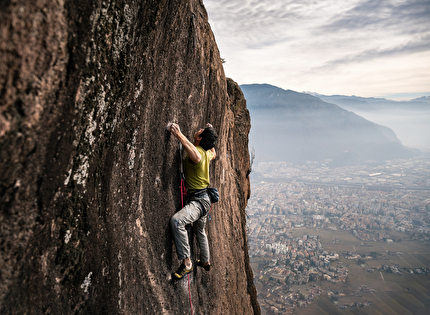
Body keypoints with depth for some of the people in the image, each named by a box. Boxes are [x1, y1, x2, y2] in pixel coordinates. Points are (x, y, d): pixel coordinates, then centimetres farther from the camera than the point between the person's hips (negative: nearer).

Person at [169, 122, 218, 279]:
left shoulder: (198, 152, -21)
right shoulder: (207, 153, 5)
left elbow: (196, 157, -48)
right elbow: (213, 154, 31)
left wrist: (179, 134, -42)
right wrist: (211, 136, 28)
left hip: (198, 200, -10)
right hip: (203, 198, 10)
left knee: (177, 220, -33)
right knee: (200, 231, 29)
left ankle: (186, 263, -27)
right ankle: (205, 261, 50)